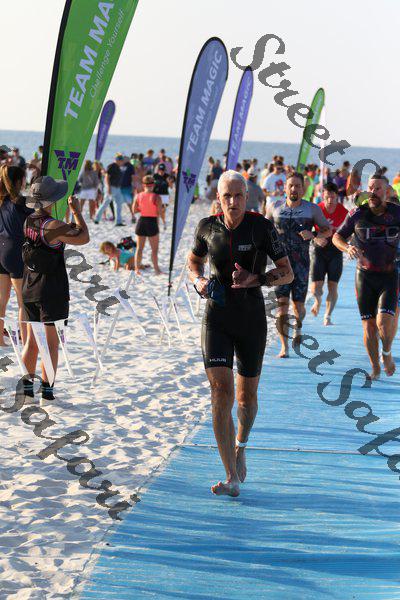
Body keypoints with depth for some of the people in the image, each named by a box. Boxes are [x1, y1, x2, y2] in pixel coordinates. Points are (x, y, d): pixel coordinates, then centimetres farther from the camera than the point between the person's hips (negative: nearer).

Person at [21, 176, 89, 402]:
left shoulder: (28, 222, 3)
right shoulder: (53, 226, -19)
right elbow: (84, 237, -11)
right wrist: (77, 211, -1)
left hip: (30, 290, 7)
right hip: (52, 291, -7)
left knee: (32, 341, 15)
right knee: (51, 343, 3)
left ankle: (27, 384, 17)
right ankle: (47, 388, 7)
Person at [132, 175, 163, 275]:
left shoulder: (138, 196, -1)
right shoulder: (156, 197, -12)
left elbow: (134, 210, 4)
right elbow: (160, 213, -13)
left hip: (141, 222, 4)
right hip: (152, 223, -4)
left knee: (139, 248, 13)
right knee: (154, 249, 8)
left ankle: (137, 268, 13)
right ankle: (156, 270, 11)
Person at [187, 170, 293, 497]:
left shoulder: (262, 227, -8)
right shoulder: (208, 227, -1)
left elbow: (287, 273, -4)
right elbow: (194, 260, 18)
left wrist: (255, 279, -21)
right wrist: (199, 281, -4)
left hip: (252, 321, 0)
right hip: (217, 319, 1)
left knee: (247, 395, 13)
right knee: (221, 393, -14)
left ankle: (241, 447, 45)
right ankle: (232, 479, -13)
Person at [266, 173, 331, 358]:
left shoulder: (312, 209, 2)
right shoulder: (274, 208, 6)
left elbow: (328, 230, 7)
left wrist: (313, 234, -12)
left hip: (301, 263, 0)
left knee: (298, 306, 3)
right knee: (282, 304, -10)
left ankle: (298, 328, 37)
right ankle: (284, 347, -4)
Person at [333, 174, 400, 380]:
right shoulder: (357, 214, -4)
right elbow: (337, 237, 5)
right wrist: (348, 248, -16)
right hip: (364, 275, 1)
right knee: (369, 325, 2)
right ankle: (375, 368, 22)